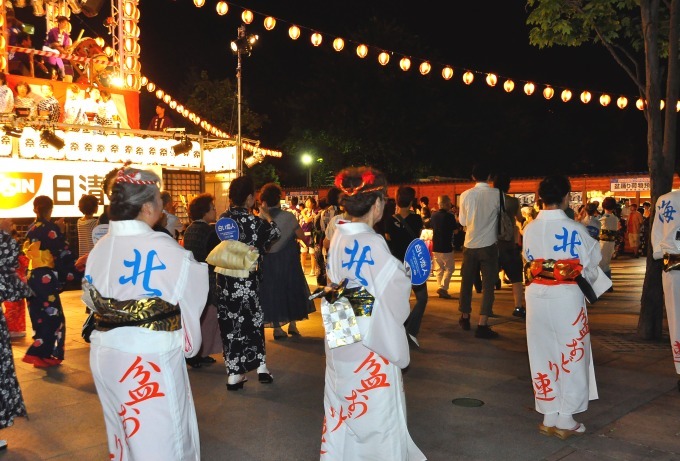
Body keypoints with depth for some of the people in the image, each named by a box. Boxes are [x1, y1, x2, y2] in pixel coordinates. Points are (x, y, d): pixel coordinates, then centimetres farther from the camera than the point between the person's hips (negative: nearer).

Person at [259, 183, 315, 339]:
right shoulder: (288, 216, -12)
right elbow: (301, 235, -6)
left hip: (268, 262, 1)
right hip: (288, 260, 0)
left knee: (272, 290, 9)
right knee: (291, 288, 15)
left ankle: (277, 327, 9)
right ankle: (292, 324, 19)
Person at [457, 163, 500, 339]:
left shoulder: (466, 195, -5)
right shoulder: (497, 194, -9)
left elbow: (462, 221, 3)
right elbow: (501, 214, 4)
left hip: (470, 245, 2)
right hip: (489, 245, -2)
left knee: (466, 281, 16)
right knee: (488, 285, 1)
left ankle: (465, 318, 30)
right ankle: (482, 325, -4)